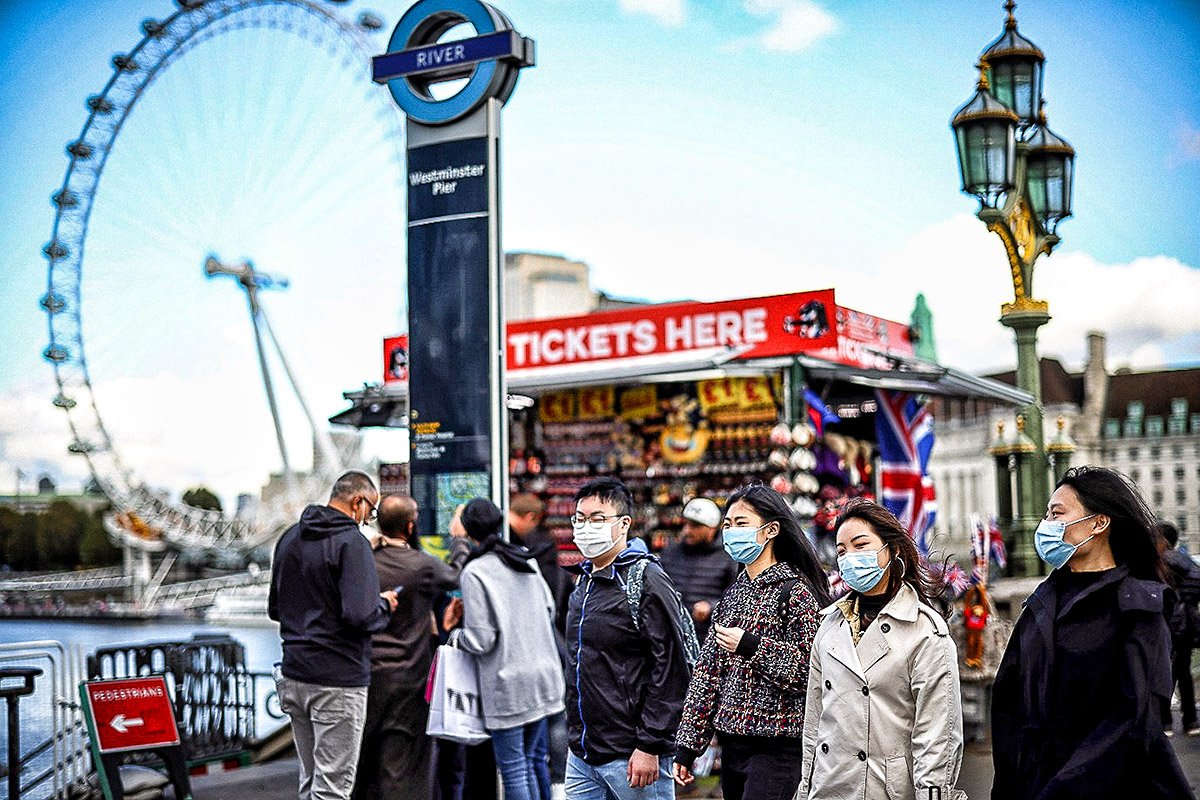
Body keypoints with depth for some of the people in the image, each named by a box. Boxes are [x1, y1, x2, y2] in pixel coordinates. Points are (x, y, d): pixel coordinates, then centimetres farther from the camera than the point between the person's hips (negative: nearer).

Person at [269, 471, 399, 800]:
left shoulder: (289, 538, 12)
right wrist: (384, 605, -3)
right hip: (338, 680, -8)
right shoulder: (351, 542, -13)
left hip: (293, 674, 8)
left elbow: (275, 609, 20)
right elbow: (361, 616, -22)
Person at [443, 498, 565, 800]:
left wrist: (455, 636, 4)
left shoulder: (474, 572, -13)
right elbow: (549, 609, 17)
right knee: (533, 759, 18)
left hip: (507, 681, -7)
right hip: (541, 675, 7)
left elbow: (480, 641, -15)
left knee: (513, 769, 1)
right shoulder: (526, 559, 6)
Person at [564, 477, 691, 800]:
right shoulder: (584, 581, 14)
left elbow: (671, 670, -16)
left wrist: (650, 747, -18)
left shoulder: (647, 581, -12)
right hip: (581, 755, 8)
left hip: (632, 758, -8)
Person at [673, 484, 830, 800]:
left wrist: (752, 647, -21)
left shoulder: (795, 591, -10)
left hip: (777, 749, -7)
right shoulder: (735, 591, 12)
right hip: (733, 744, 7)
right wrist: (688, 745, 11)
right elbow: (708, 669, 12)